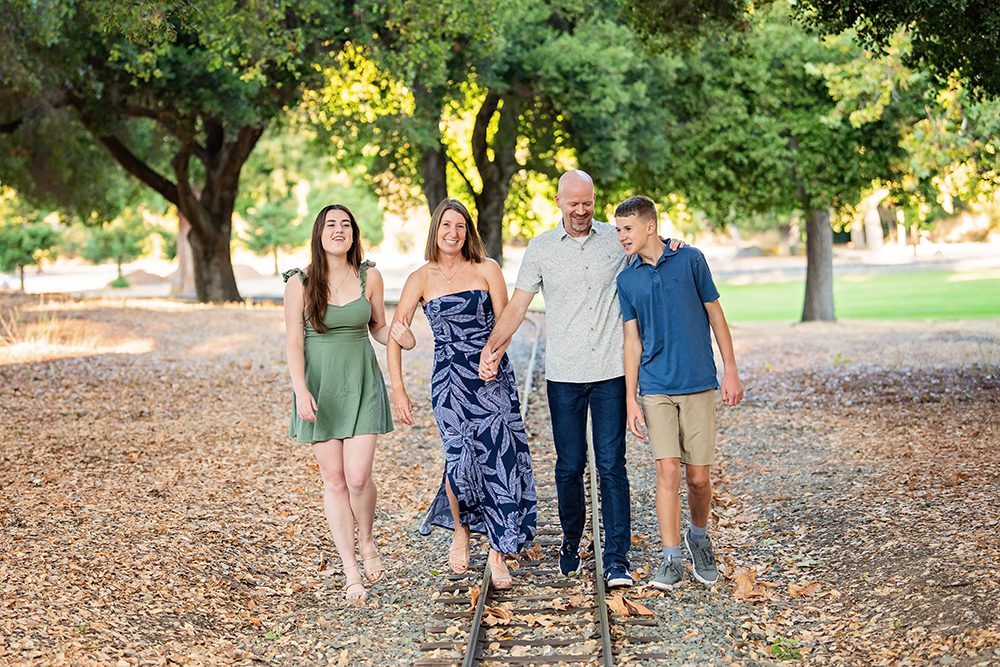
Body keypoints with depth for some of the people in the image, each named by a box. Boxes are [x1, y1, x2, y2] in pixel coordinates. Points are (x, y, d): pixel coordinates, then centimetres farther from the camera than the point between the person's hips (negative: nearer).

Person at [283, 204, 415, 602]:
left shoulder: (369, 277, 1)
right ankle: (351, 571, 12)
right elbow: (293, 341, -5)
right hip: (319, 387, 0)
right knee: (334, 480, 3)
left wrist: (399, 338, -10)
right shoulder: (300, 282, -4)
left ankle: (367, 542, 22)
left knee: (358, 477, -8)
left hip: (361, 385, 1)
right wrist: (301, 390, -17)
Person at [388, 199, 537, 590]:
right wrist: (398, 390, -5)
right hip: (449, 379, 0)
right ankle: (460, 531, 21)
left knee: (499, 457, -7)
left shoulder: (486, 270, 3)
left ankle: (497, 554, 1)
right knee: (461, 458, -8)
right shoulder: (421, 279, 4)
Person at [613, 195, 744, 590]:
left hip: (698, 383, -1)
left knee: (698, 476, 2)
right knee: (668, 471, -7)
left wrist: (731, 371, 1)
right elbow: (633, 340, 7)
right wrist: (631, 400, 3)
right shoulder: (626, 280, 6)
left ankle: (699, 536, 29)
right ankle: (671, 559, 1)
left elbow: (715, 316, 5)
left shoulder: (690, 260, 0)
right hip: (656, 389, 1)